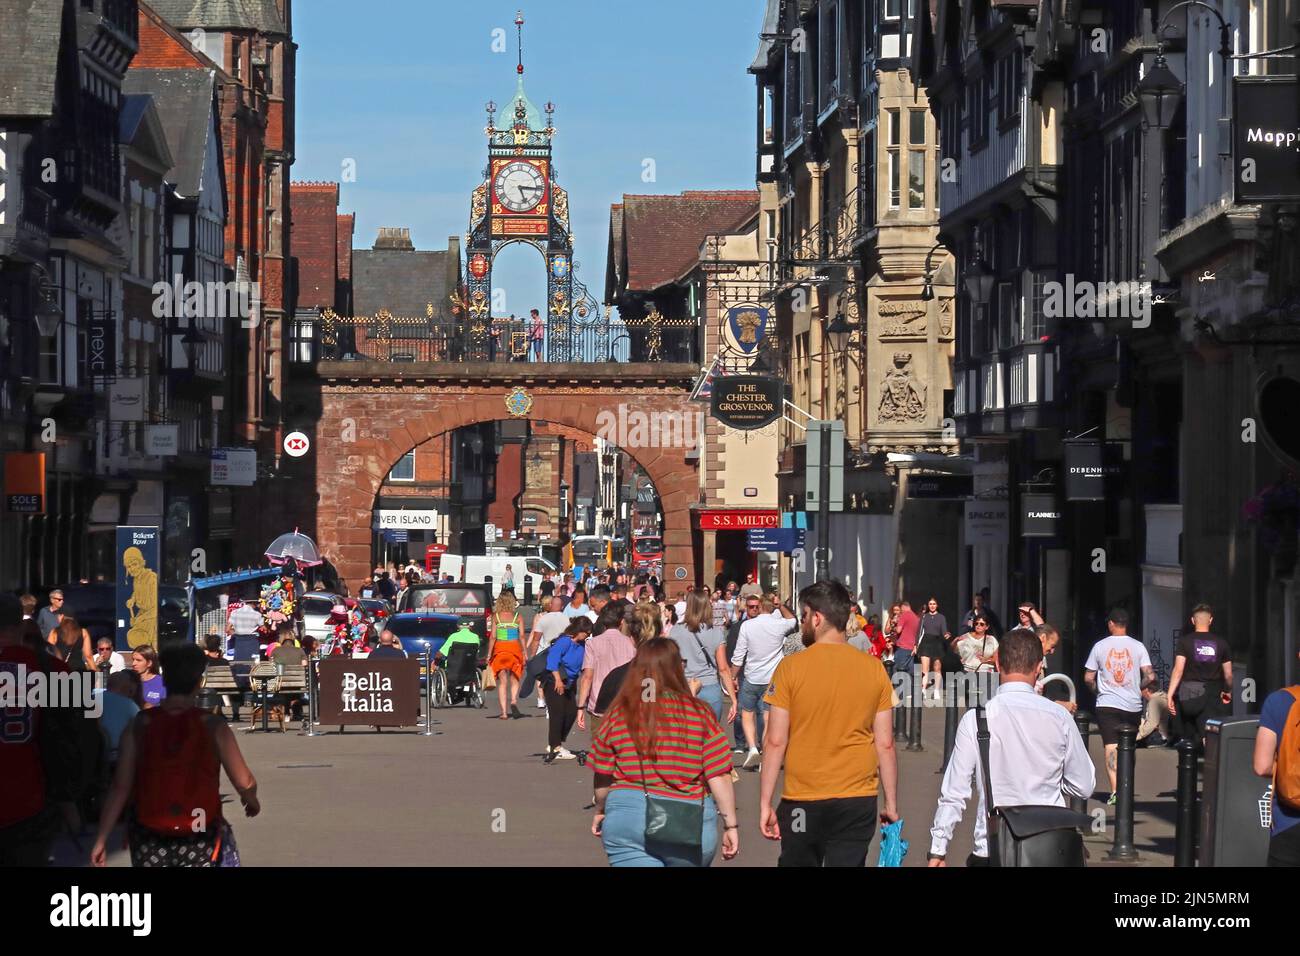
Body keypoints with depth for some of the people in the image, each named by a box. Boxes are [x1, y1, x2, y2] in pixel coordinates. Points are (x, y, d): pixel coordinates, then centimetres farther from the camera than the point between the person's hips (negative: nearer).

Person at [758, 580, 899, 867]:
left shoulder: (791, 668, -7)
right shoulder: (874, 669, 1)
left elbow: (775, 742, -7)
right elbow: (886, 744, 3)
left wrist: (765, 803, -2)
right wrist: (891, 804, 11)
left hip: (803, 802, -2)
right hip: (859, 801, 2)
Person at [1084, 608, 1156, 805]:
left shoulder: (1100, 646, 1)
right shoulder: (1138, 647, 1)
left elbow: (1088, 678, 4)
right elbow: (1150, 677, -5)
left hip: (1107, 705, -1)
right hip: (1132, 706, 1)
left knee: (1111, 747, -6)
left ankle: (1115, 790, -20)